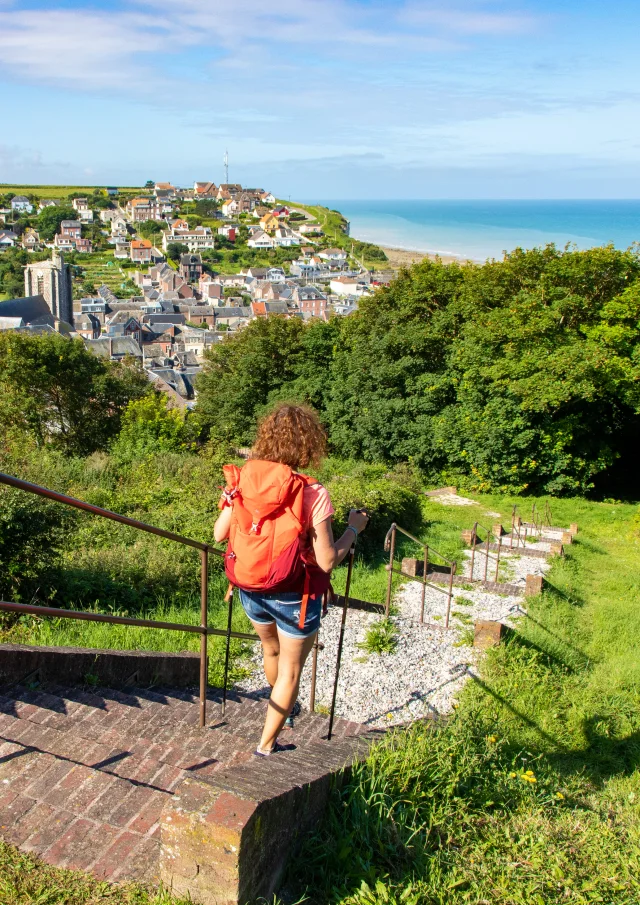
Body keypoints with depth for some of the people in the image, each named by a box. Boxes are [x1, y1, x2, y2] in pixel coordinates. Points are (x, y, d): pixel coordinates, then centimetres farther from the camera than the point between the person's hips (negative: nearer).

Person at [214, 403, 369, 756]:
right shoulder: (313, 494, -22)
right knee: (290, 669, 18)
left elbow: (219, 533, 0)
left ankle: (281, 709, 58)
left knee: (271, 650, 32)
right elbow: (326, 561, -20)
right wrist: (354, 529, -5)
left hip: (251, 590, 5)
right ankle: (267, 745, 31)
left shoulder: (243, 479, -10)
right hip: (293, 597, -5)